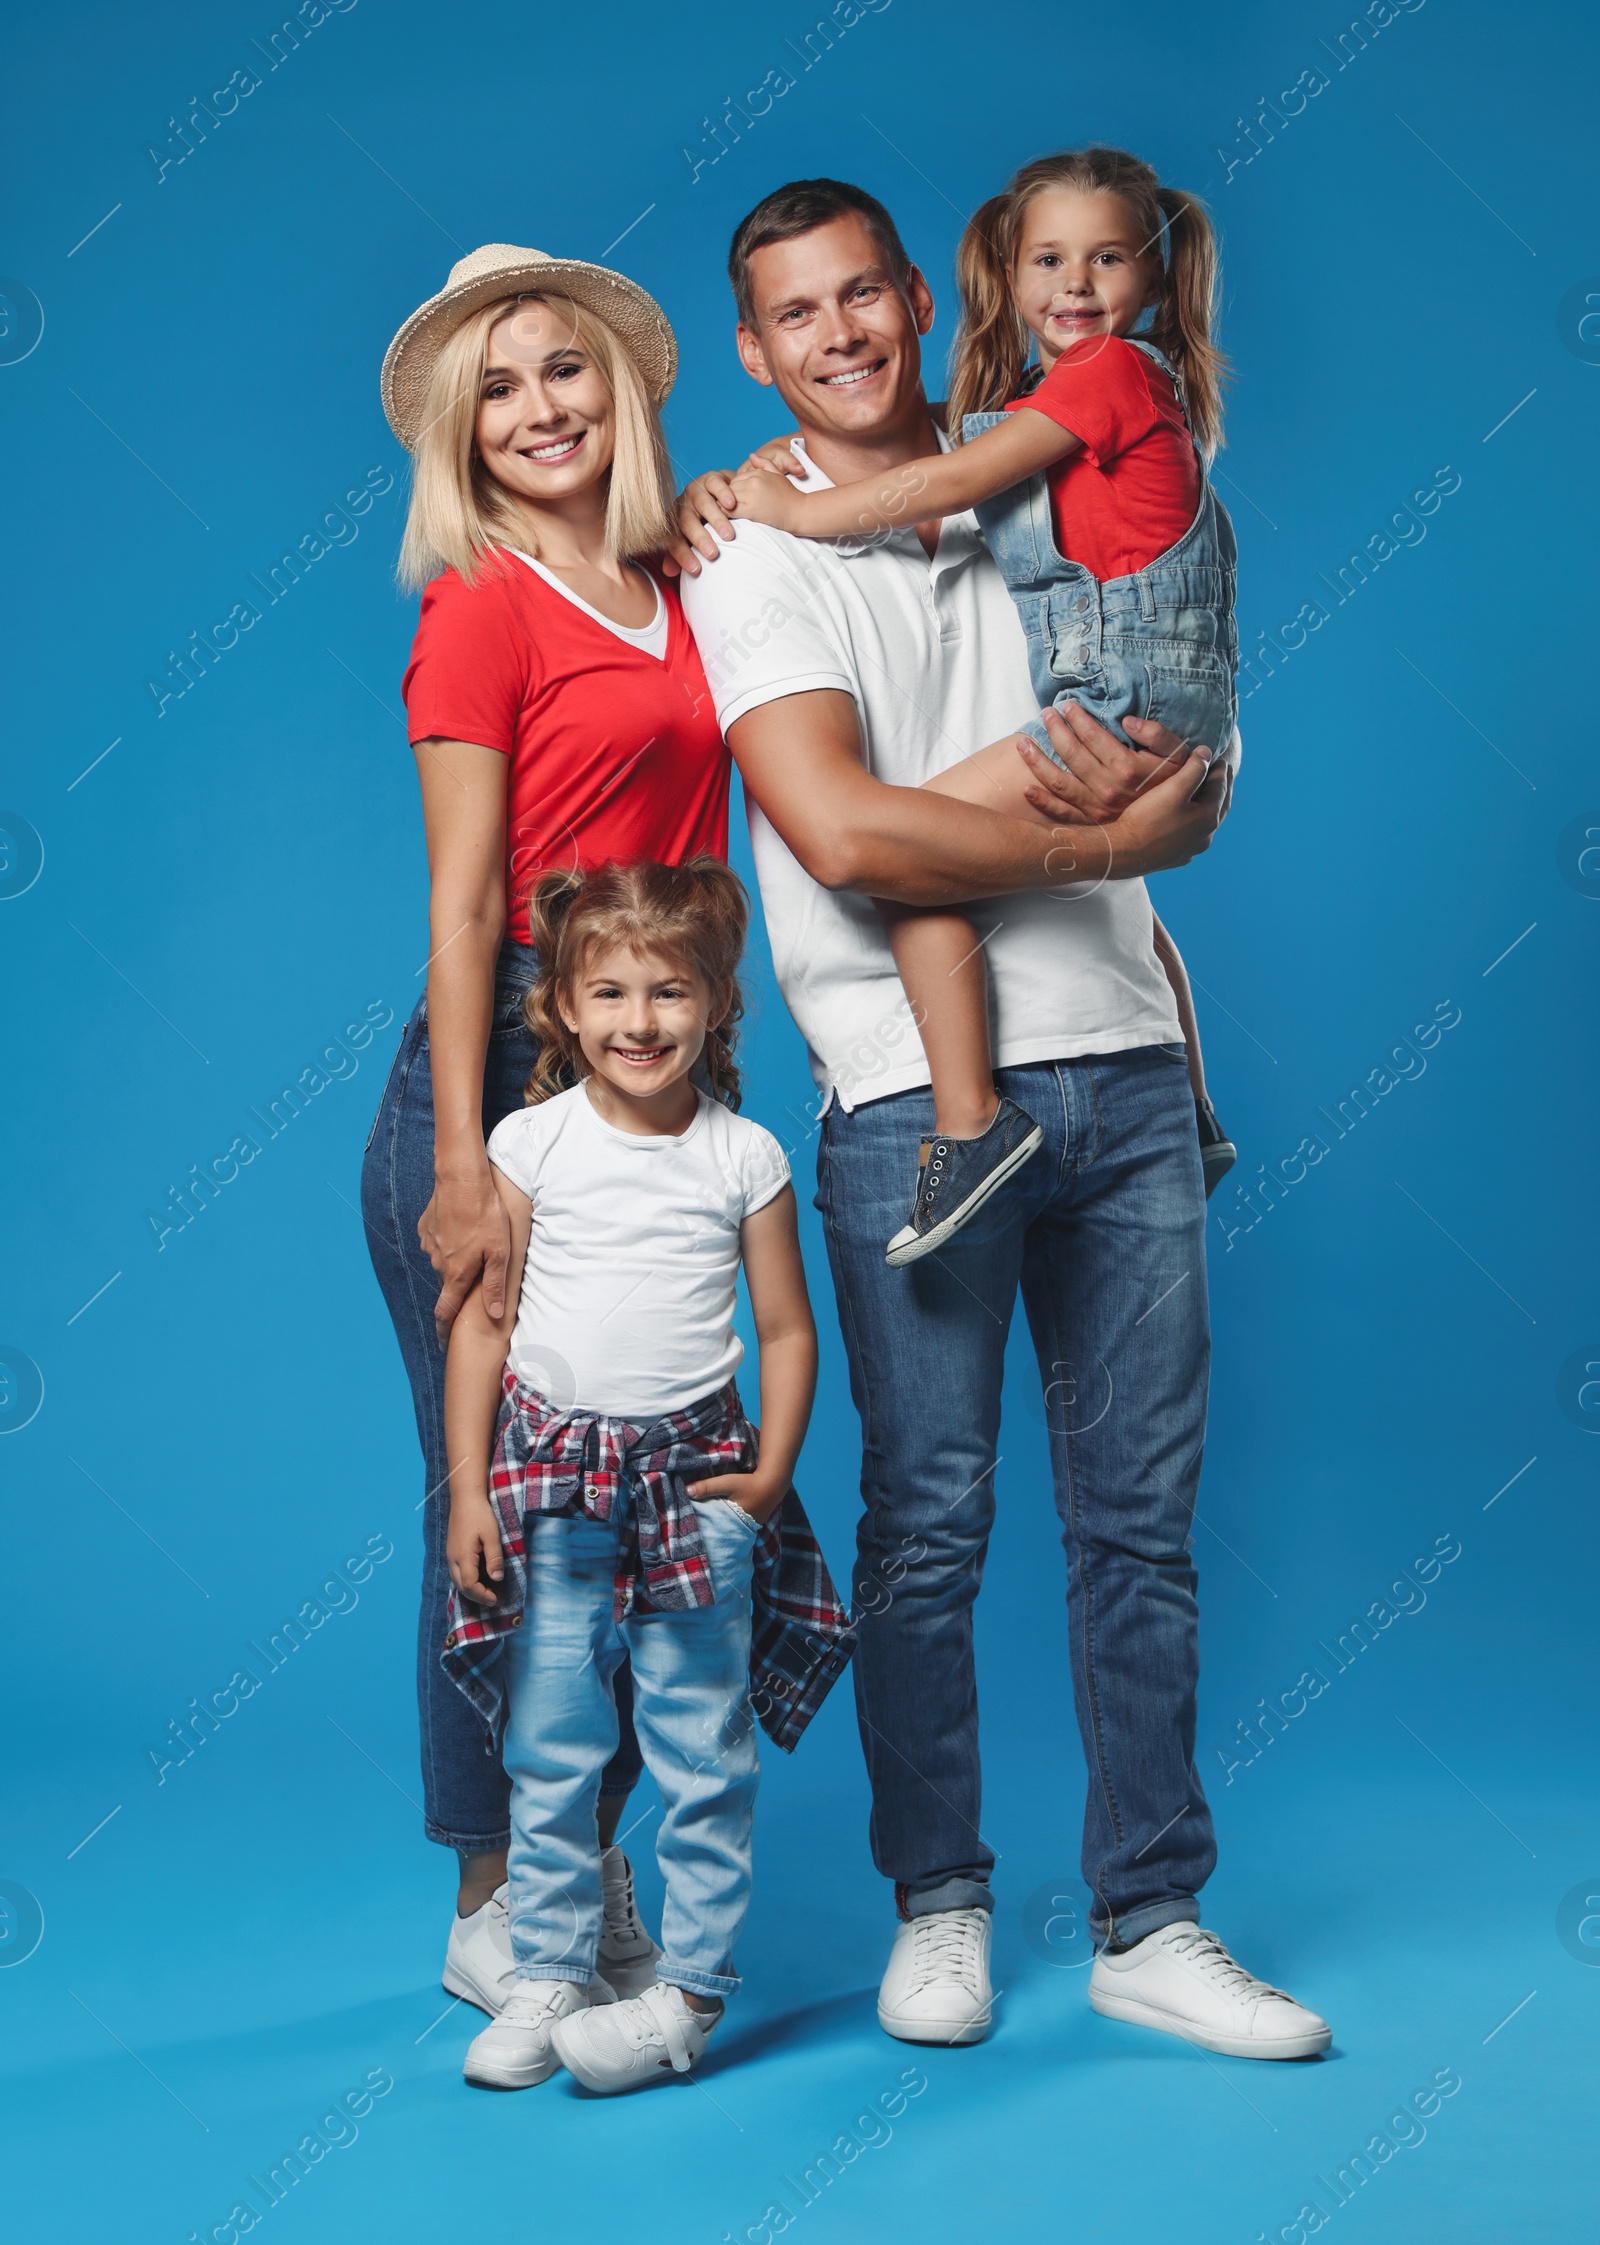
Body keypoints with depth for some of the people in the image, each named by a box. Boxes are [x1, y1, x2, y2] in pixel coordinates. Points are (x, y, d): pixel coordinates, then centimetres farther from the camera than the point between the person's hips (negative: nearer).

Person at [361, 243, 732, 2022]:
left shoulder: (678, 595, 13)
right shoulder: (481, 608, -5)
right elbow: (462, 904, -10)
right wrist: (462, 1166, -15)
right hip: (508, 1065, -6)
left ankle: (596, 1876, 23)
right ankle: (491, 1908, 15)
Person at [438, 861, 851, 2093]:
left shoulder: (745, 1155, 0)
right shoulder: (533, 1141, 0)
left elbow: (787, 1330, 5)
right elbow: (482, 1317, 2)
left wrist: (770, 1473, -5)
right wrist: (468, 1486, -1)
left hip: (697, 1474, 0)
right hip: (550, 1474, 1)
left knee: (704, 1751, 3)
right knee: (551, 1749, 7)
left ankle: (690, 1989, 13)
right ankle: (550, 1976, 19)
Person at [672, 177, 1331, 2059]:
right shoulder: (754, 562, 1)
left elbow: (1201, 789, 14)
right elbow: (841, 831, -15)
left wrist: (1154, 778, -10)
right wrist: (1103, 839, -9)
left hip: (1120, 1061, 4)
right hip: (915, 1092, -4)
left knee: (1142, 1510, 6)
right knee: (927, 1516, 0)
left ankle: (1151, 1924, 15)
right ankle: (938, 1904, 19)